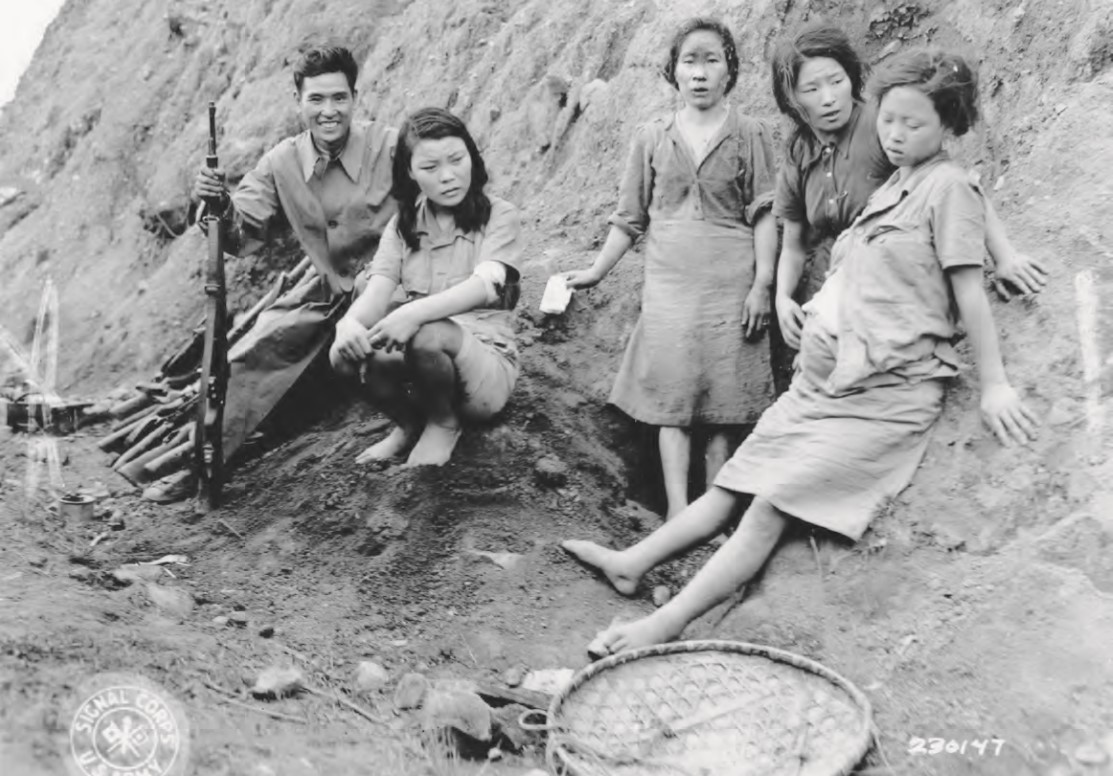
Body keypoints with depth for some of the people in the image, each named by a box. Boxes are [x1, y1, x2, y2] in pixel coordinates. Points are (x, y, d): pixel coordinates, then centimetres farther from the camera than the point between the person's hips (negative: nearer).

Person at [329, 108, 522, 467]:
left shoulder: (499, 216, -6)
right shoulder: (402, 225, 6)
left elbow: (484, 286, -25)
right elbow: (376, 291, -9)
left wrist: (414, 313, -42)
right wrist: (350, 322, -34)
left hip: (487, 364, -3)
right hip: (419, 357, 3)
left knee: (429, 337, -36)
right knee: (347, 351, -26)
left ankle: (444, 423, -4)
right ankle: (408, 422, 2)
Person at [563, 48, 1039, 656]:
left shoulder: (949, 185, -6)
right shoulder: (890, 188, 18)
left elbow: (969, 290, -8)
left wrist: (993, 383, -9)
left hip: (887, 394, -8)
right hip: (821, 380, 8)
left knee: (770, 507, -13)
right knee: (733, 485, 9)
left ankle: (666, 625, -11)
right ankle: (632, 564, 15)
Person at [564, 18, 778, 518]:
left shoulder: (749, 135, 4)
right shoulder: (652, 138, 9)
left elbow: (764, 215, 0)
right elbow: (630, 218, 13)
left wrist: (762, 285, -7)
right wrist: (596, 271, 11)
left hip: (730, 283, -1)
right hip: (668, 283, 2)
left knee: (722, 400, 1)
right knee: (672, 398, -4)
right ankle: (678, 513, -4)